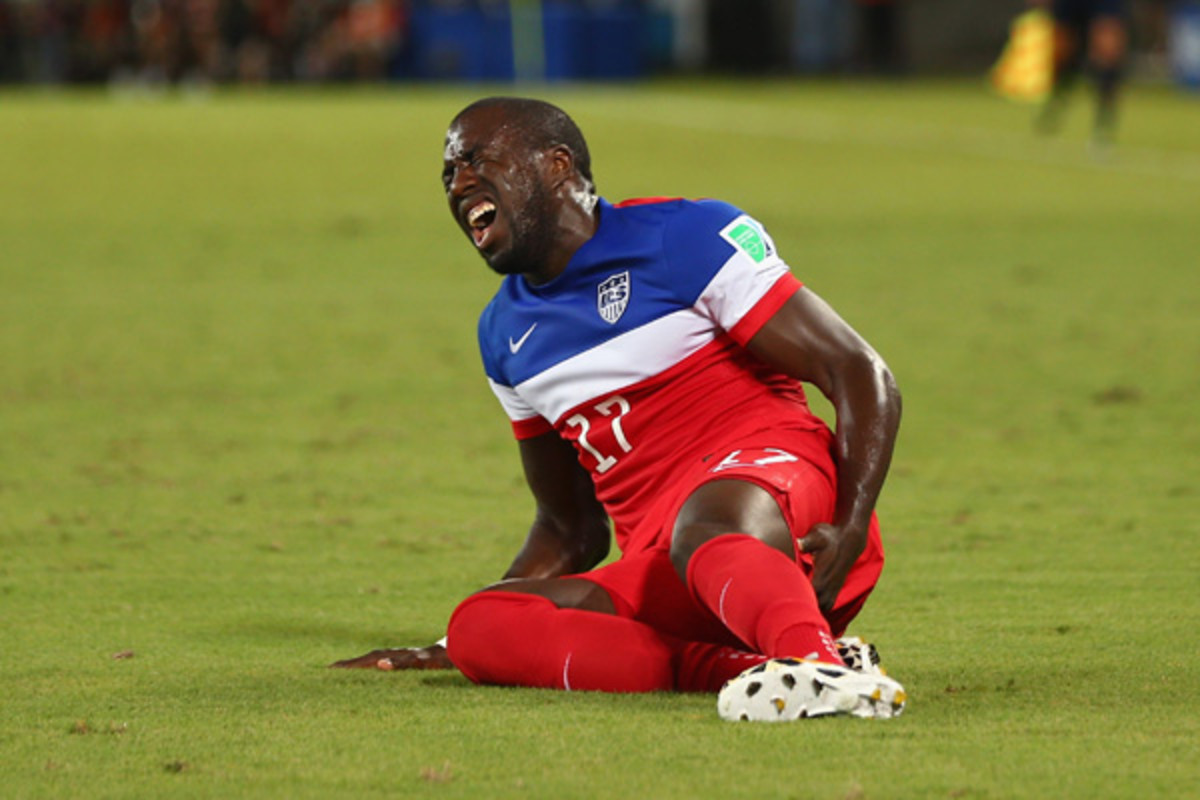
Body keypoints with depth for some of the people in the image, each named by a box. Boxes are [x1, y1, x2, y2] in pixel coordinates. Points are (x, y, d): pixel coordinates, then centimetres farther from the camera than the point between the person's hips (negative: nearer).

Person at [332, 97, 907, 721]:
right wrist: (448, 650, 20)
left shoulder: (686, 237, 0)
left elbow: (862, 376, -4)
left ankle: (813, 659, -69)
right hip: (660, 577, 6)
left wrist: (849, 529, -19)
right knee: (481, 626, -21)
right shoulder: (505, 332, 22)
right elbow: (569, 530, 30)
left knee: (704, 526, -41)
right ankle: (738, 666, -35)